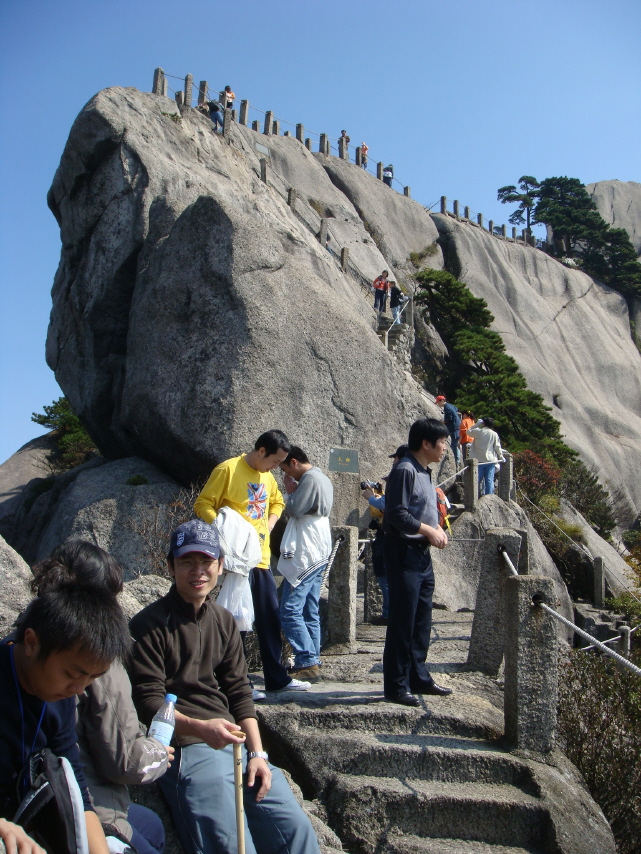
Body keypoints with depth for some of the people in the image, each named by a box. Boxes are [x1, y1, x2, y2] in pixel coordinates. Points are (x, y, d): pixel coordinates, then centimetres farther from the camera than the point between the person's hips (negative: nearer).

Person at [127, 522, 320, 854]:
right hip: (186, 748, -5)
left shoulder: (224, 621, 16)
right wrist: (199, 728, -24)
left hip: (236, 743, 5)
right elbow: (149, 702, -9)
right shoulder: (149, 624, -2)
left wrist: (257, 753, 2)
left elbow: (239, 693, 13)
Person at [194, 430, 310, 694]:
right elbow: (203, 505, -11)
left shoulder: (266, 475, 12)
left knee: (271, 618, 11)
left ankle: (276, 678, 22)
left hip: (261, 558, 8)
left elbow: (277, 502, 28)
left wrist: (268, 526, 10)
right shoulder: (228, 470, -11)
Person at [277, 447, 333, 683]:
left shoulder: (310, 479, -13)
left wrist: (290, 491, -2)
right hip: (318, 555, 11)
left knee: (290, 610, -10)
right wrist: (294, 491, 11)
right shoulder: (322, 478, 19)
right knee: (309, 612, 11)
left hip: (305, 556, -11)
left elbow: (295, 509, -16)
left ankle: (308, 664, -11)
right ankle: (312, 662, 13)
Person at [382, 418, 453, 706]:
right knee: (402, 622, -3)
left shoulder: (424, 472, 15)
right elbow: (397, 514, -21)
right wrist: (428, 530, -16)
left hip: (422, 555, 10)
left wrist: (437, 529, 5)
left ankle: (418, 677, 27)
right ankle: (396, 686, 5)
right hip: (404, 553, -10)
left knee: (422, 621, 16)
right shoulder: (405, 470, -15)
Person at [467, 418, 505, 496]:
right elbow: (497, 447, 4)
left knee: (477, 480, 5)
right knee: (489, 480, 0)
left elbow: (469, 431, 16)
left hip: (479, 460, 0)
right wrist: (501, 457, 17)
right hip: (491, 460, 1)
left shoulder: (478, 431, -1)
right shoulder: (494, 434, 2)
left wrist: (477, 424, 18)